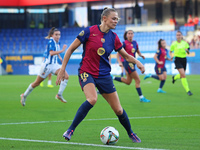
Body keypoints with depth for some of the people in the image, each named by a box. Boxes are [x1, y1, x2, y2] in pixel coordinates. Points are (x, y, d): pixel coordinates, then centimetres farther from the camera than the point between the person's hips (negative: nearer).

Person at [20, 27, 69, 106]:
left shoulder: (57, 42, 9)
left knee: (66, 76, -16)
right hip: (47, 65, -7)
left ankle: (59, 95, -10)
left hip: (54, 64, 7)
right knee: (36, 83, 4)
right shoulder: (51, 41, -16)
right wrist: (62, 50, -29)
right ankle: (24, 95, 24)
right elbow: (51, 53, -30)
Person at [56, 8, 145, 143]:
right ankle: (70, 130, -24)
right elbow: (71, 49, -2)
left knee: (118, 110, 4)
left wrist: (137, 62, -6)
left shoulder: (114, 37, 3)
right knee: (92, 99, -34)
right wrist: (63, 68, -4)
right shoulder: (89, 31, -9)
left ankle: (130, 133, 31)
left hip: (104, 75, 4)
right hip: (86, 73, -4)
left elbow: (126, 55, 14)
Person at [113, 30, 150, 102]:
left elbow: (138, 51, 20)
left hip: (132, 62, 8)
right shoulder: (124, 43, -11)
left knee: (128, 82, 15)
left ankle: (113, 78, 24)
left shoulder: (135, 43, 8)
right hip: (127, 62, -8)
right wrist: (119, 62, -22)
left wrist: (141, 55, -2)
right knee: (137, 80, -8)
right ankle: (141, 97, -3)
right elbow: (118, 53, -10)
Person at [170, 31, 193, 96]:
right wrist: (171, 56, -11)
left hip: (184, 59, 4)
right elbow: (170, 52, 10)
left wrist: (187, 50, -16)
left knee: (182, 75, 16)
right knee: (183, 75, -17)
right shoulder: (174, 44, -2)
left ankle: (174, 77, 52)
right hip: (178, 60, -4)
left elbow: (188, 53, 7)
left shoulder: (185, 43, 4)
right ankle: (187, 90, -16)